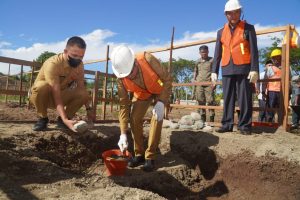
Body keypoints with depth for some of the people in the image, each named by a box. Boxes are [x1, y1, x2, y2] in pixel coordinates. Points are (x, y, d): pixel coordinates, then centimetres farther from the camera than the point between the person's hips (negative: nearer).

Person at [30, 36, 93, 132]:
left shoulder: (79, 64, -14)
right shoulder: (52, 64, -32)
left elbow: (81, 88, -6)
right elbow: (56, 95, -38)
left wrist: (88, 109, -15)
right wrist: (65, 119, -47)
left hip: (61, 95, 4)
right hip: (40, 95, -4)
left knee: (83, 94, -22)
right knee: (42, 86, -39)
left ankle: (61, 119, -2)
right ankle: (43, 119, -12)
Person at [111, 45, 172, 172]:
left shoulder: (147, 59, -39)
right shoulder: (121, 78, -27)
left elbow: (167, 78, -27)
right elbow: (123, 104, -22)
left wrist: (161, 103, -38)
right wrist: (123, 134, -27)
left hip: (160, 90, -3)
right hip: (141, 94, 3)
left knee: (156, 118, -17)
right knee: (134, 118, -9)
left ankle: (150, 157, -6)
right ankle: (139, 154, 7)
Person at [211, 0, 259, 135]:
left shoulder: (248, 28, 6)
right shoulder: (221, 32, 15)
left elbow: (254, 50, -1)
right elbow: (217, 53, 14)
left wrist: (254, 69, -11)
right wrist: (214, 71, 7)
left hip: (243, 69, -3)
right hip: (227, 70, 4)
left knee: (244, 99, -2)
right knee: (227, 99, 4)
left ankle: (244, 126, 4)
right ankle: (227, 124, 9)